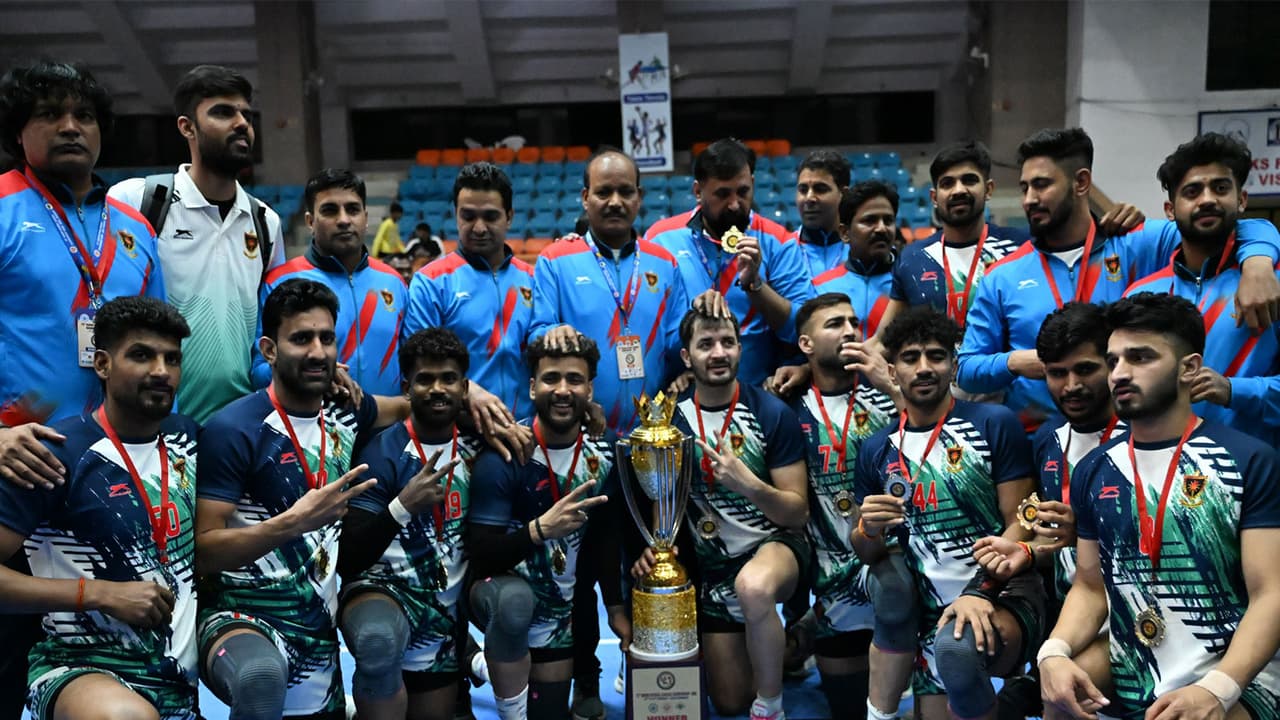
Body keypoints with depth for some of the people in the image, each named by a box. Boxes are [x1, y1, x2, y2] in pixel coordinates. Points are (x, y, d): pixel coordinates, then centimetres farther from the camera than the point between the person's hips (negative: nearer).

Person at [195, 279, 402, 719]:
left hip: (319, 629, 7)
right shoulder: (232, 429, -14)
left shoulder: (346, 413, 3)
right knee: (260, 674, -38)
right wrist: (294, 521, -29)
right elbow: (202, 552, -16)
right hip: (241, 615, -6)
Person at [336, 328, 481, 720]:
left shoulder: (474, 447, -1)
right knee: (379, 637, -38)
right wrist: (403, 506, -33)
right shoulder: (383, 452, -15)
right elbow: (348, 561, -20)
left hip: (446, 612, 5)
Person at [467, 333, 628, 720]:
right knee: (515, 598, -39)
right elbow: (482, 557, -24)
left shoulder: (604, 451, -8)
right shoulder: (504, 456, -22)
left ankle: (492, 660, 40)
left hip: (560, 605, 5)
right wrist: (539, 529, -40)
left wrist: (616, 606, 8)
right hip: (504, 591, -4)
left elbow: (605, 534, 6)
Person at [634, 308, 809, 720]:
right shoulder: (670, 416, -7)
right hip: (711, 563, 4)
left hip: (774, 544, -3)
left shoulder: (773, 414, -14)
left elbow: (797, 514, -13)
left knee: (753, 587, -41)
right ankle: (770, 645, 43)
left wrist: (749, 485, -30)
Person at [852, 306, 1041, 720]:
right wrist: (869, 530, -11)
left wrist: (979, 590, -22)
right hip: (935, 608, 4)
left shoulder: (995, 424, -6)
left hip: (1006, 593, -4)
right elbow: (868, 556, 13)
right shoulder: (876, 450, 5)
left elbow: (1020, 524, -7)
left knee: (957, 647, -33)